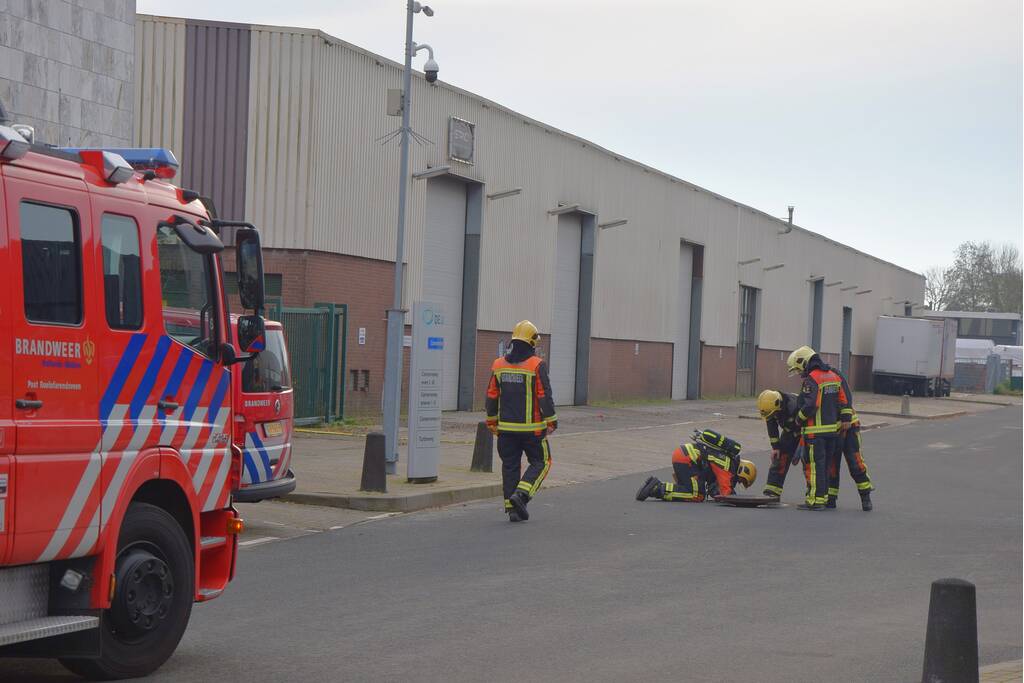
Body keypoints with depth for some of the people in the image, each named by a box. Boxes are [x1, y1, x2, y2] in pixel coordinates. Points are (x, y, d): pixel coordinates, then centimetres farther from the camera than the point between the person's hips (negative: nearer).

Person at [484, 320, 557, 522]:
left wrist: (492, 421, 20)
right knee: (540, 462, 9)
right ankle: (520, 495, -9)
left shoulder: (499, 364, 5)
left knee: (510, 466, 10)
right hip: (531, 428, -4)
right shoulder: (536, 365, -10)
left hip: (506, 427, 5)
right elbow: (545, 396, -11)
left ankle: (512, 508, 9)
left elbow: (491, 396, 10)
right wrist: (551, 421, -3)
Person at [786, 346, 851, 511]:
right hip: (833, 429, 9)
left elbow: (810, 405, -21)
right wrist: (845, 418, 14)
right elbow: (844, 400, 13)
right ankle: (823, 496, 20)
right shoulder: (833, 376, 13)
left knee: (814, 465, -5)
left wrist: (799, 419, -6)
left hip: (816, 430, -9)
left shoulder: (811, 380, -14)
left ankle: (815, 500, -5)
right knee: (825, 465, 15)